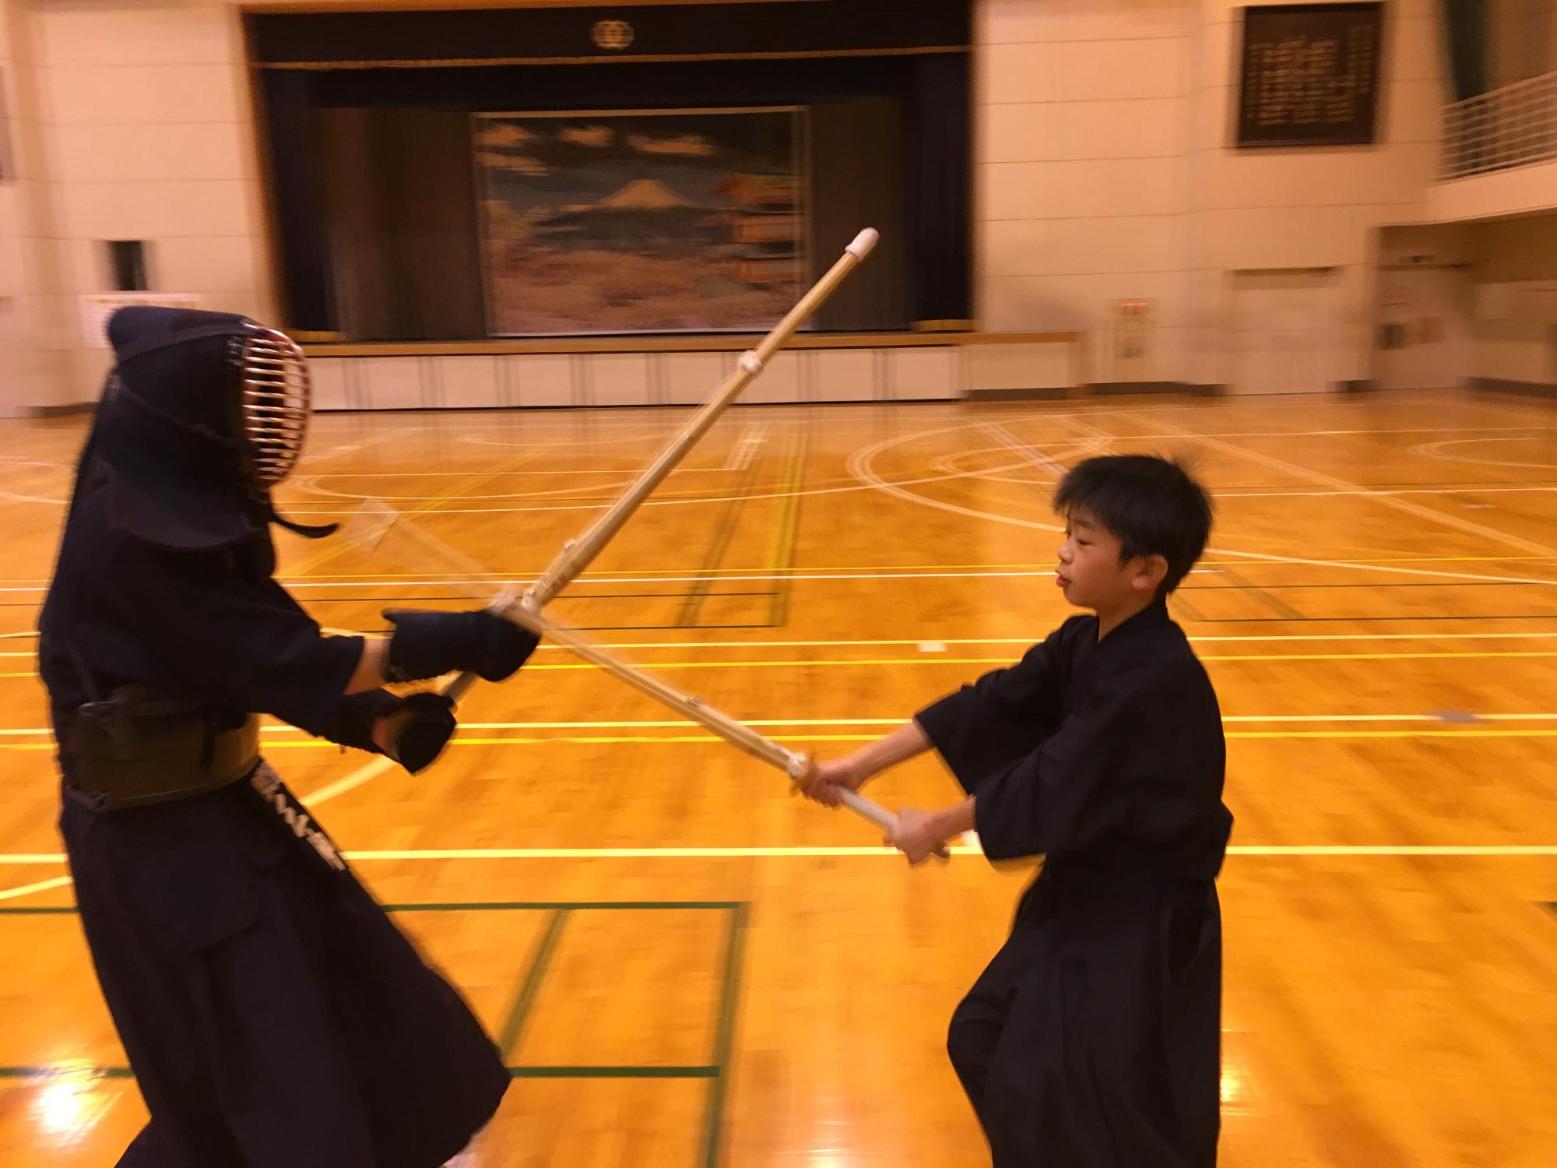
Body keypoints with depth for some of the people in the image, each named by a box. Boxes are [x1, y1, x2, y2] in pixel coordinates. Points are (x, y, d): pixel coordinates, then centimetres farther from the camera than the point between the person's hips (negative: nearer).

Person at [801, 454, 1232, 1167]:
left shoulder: (1156, 680, -28)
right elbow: (988, 708, -1)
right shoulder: (1083, 642, 0)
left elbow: (1054, 786, -25)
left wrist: (942, 827, -13)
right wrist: (866, 762, -5)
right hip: (1085, 887, 9)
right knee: (986, 1038, 18)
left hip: (1144, 919, -9)